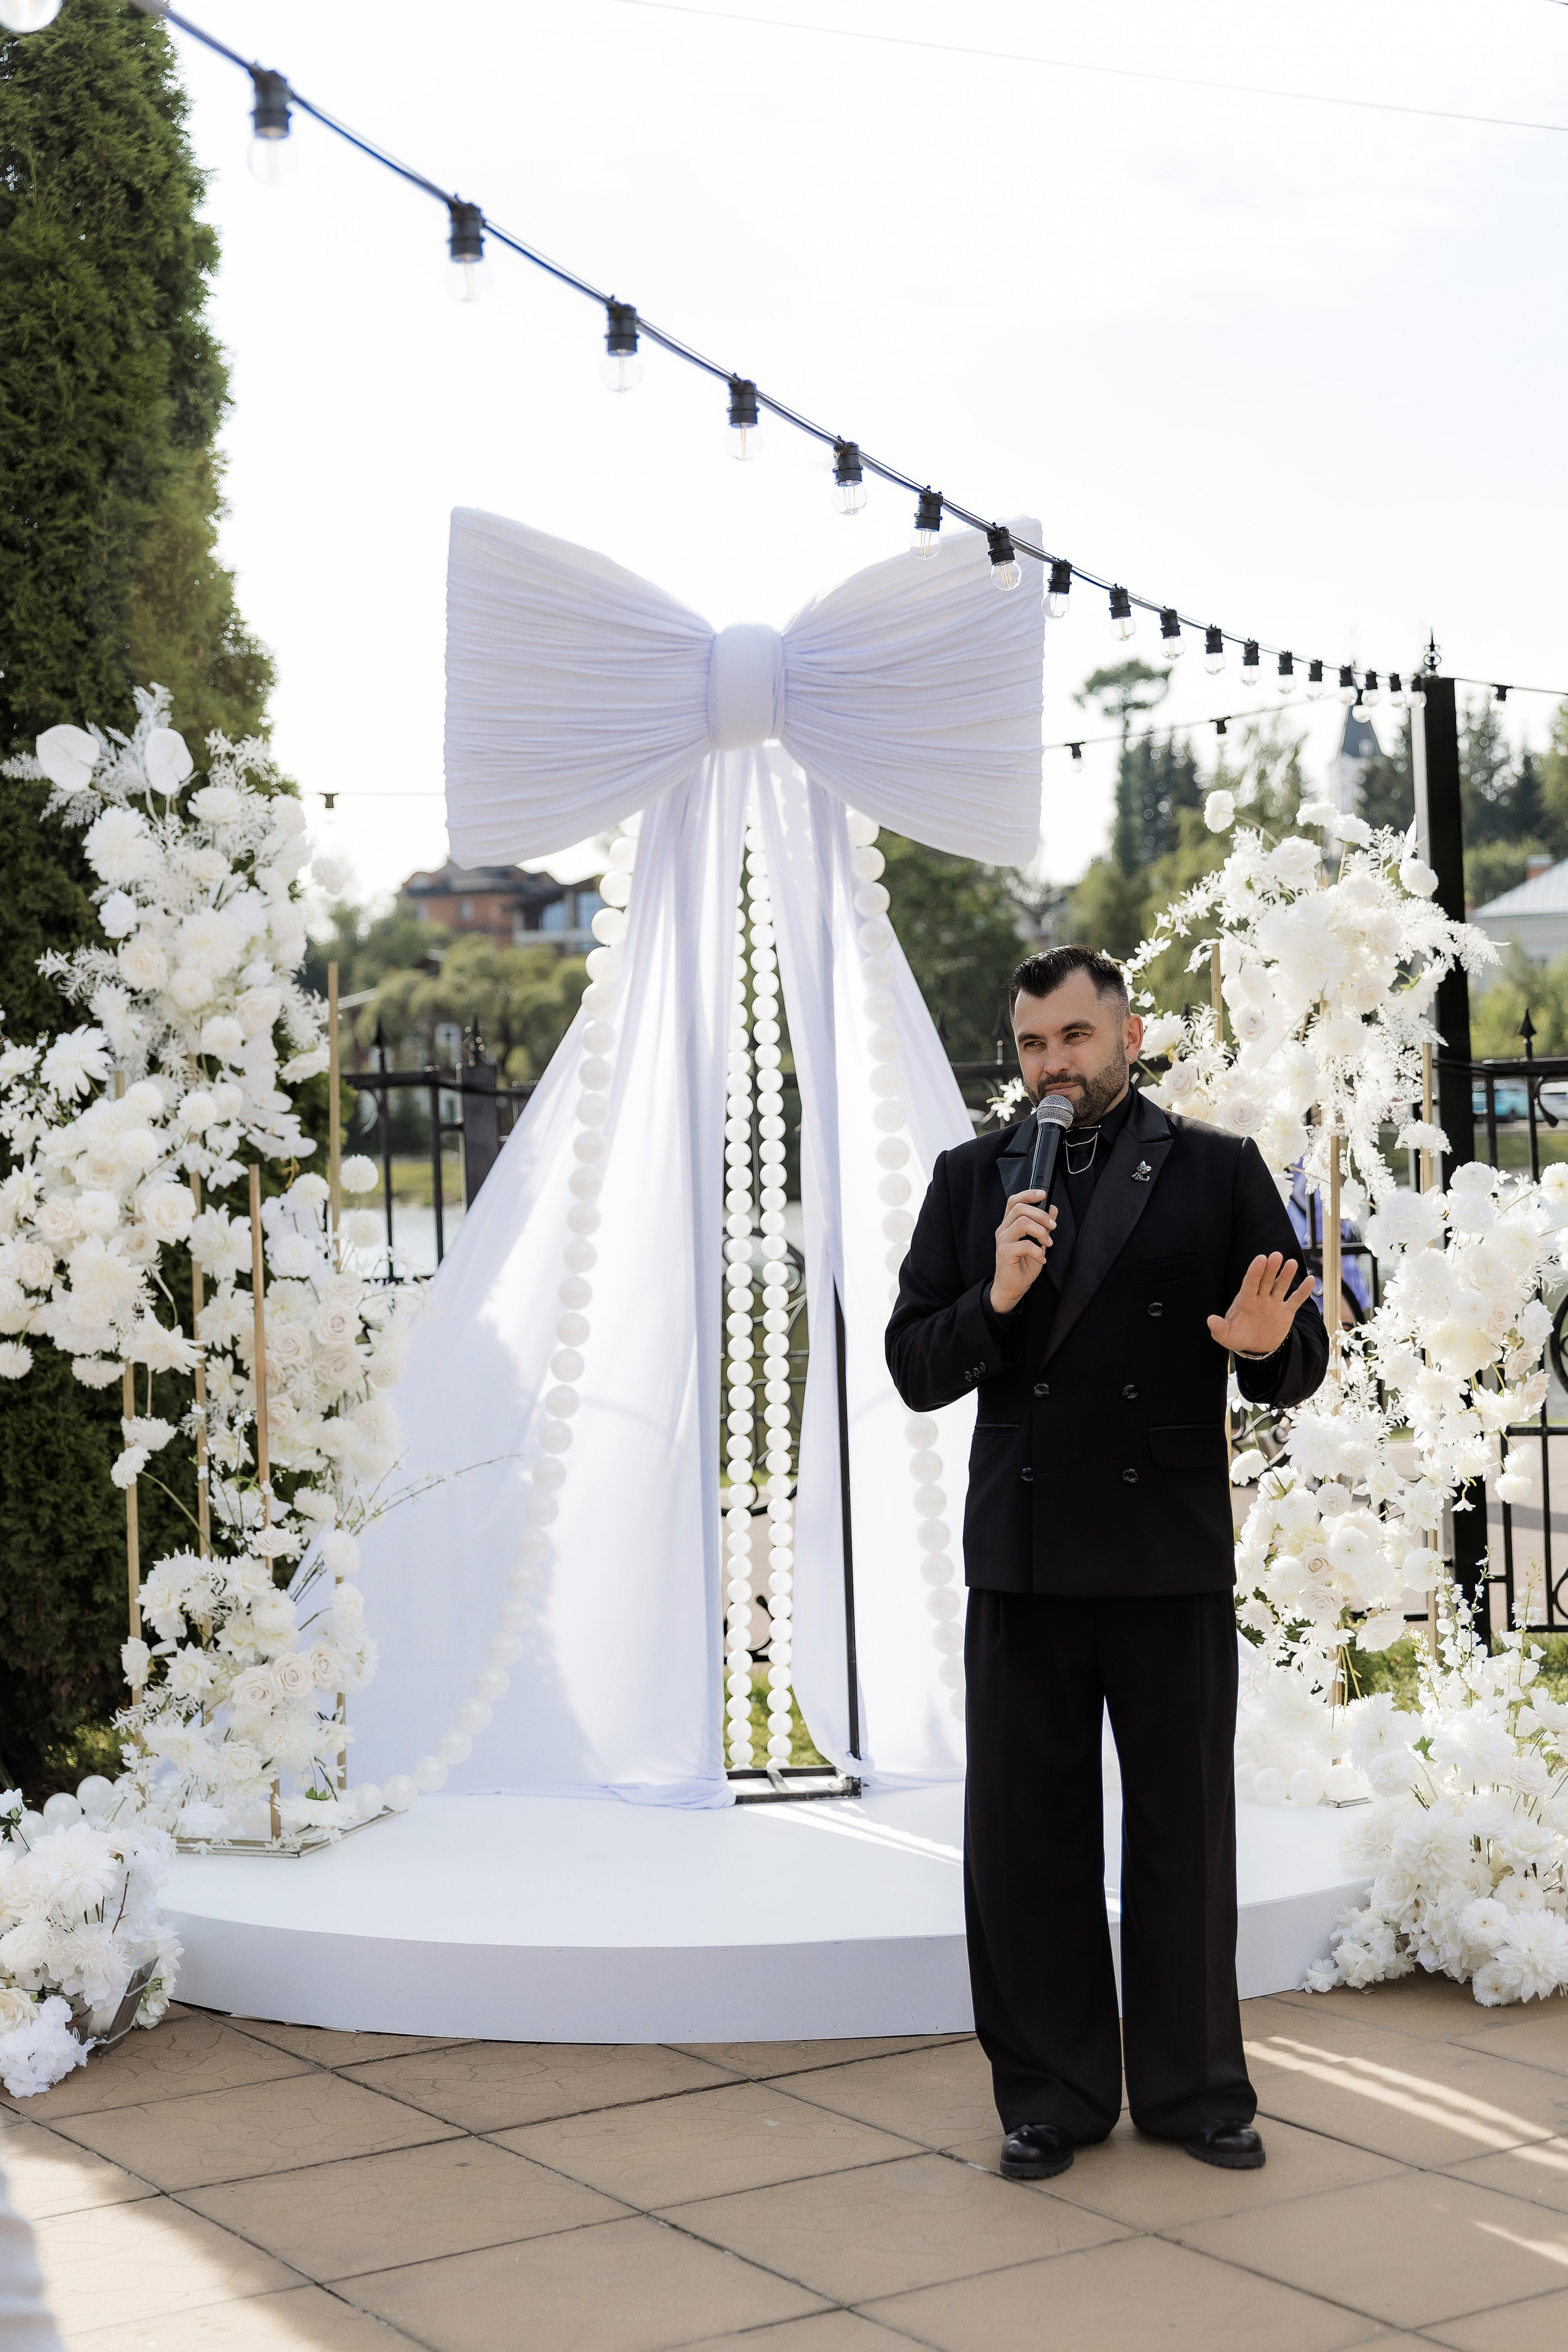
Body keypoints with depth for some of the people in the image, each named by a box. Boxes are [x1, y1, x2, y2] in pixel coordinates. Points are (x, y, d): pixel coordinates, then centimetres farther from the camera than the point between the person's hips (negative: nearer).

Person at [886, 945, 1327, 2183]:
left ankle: (1195, 2086, 21)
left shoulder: (1217, 1170, 3)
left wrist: (1266, 1343, -22)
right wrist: (995, 1300, -14)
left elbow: (1300, 1368, 1)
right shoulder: (973, 1179, 8)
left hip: (1171, 1556, -1)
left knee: (1184, 1834, 7)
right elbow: (915, 1370, 4)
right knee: (1026, 1837, 6)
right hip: (1024, 1556, 2)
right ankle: (1052, 2093, 19)